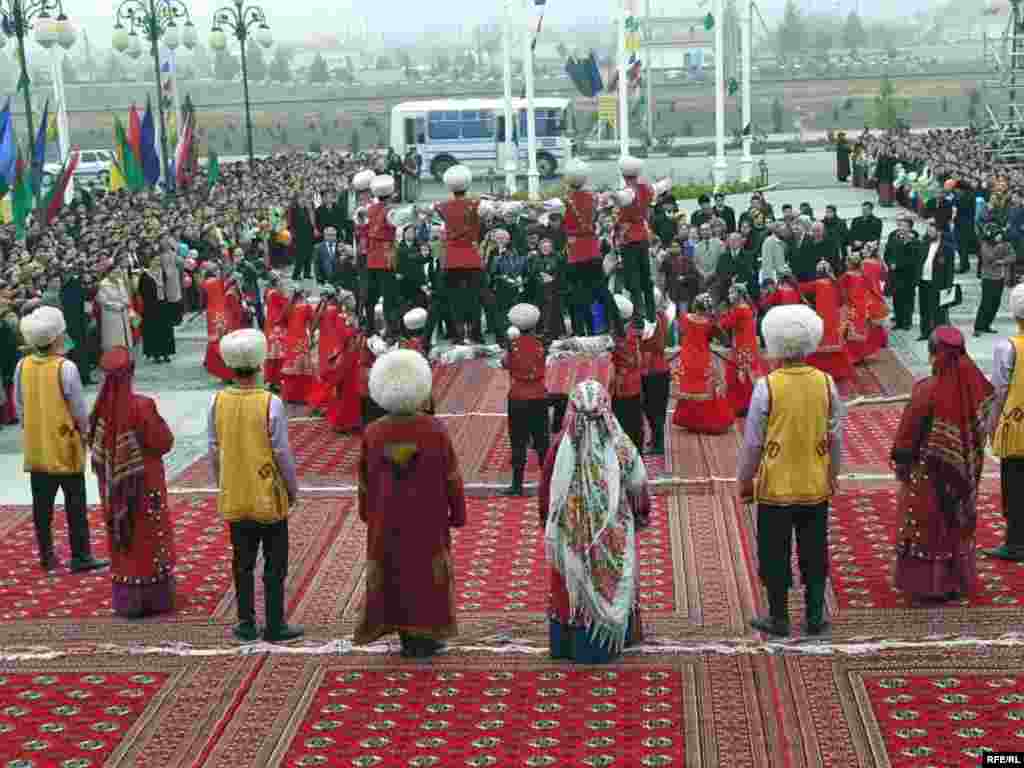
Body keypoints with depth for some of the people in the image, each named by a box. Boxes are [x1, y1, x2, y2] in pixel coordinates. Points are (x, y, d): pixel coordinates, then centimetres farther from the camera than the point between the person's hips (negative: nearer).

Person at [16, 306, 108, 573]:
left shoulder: (22, 366, -2)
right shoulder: (66, 368, -17)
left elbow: (19, 407, 5)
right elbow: (79, 409, -12)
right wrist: (85, 430, 6)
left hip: (36, 448, 5)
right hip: (65, 446, -5)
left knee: (42, 505, 12)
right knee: (75, 506, 5)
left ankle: (47, 556, 19)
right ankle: (80, 557, 8)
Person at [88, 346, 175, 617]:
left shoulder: (102, 407, -9)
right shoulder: (142, 406, -23)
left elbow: (95, 445, 2)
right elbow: (164, 443, -16)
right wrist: (157, 422, 1)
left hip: (113, 485, 4)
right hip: (145, 483, -4)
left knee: (122, 538, 16)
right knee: (149, 537, 11)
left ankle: (126, 600, 22)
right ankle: (156, 597, 20)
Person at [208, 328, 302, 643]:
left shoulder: (218, 402, -4)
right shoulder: (271, 403, -16)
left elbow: (214, 452, 3)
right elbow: (283, 453, -12)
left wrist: (221, 485, 16)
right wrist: (293, 489, 2)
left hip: (234, 499, 4)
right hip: (269, 497, -4)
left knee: (242, 564, 14)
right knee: (274, 565, 7)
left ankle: (246, 625, 20)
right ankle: (274, 626, 12)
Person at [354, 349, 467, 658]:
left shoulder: (372, 434, -9)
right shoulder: (435, 430, -15)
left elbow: (364, 481, 2)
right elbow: (452, 477, -8)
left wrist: (366, 514, 16)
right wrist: (458, 513, 4)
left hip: (387, 522, 2)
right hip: (428, 520, -1)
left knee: (393, 574, 13)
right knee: (428, 573, 13)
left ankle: (407, 636, 18)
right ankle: (427, 635, 18)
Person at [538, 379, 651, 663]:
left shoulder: (561, 446, -16)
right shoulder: (621, 445, -14)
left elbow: (547, 490, -5)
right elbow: (638, 485, -3)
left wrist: (547, 523, 12)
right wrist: (642, 515, 16)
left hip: (573, 532, 0)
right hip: (614, 531, 1)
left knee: (573, 584, 14)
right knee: (614, 582, 18)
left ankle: (570, 644, 23)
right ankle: (610, 642, 30)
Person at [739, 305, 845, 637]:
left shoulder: (767, 386, -15)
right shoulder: (826, 383, -6)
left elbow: (753, 441, -10)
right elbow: (835, 437, 2)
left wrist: (745, 480, 4)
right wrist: (832, 475, 17)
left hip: (775, 487, -3)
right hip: (816, 486, 3)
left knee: (775, 554, 10)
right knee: (814, 553, 15)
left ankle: (778, 618, 19)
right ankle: (815, 616, 23)